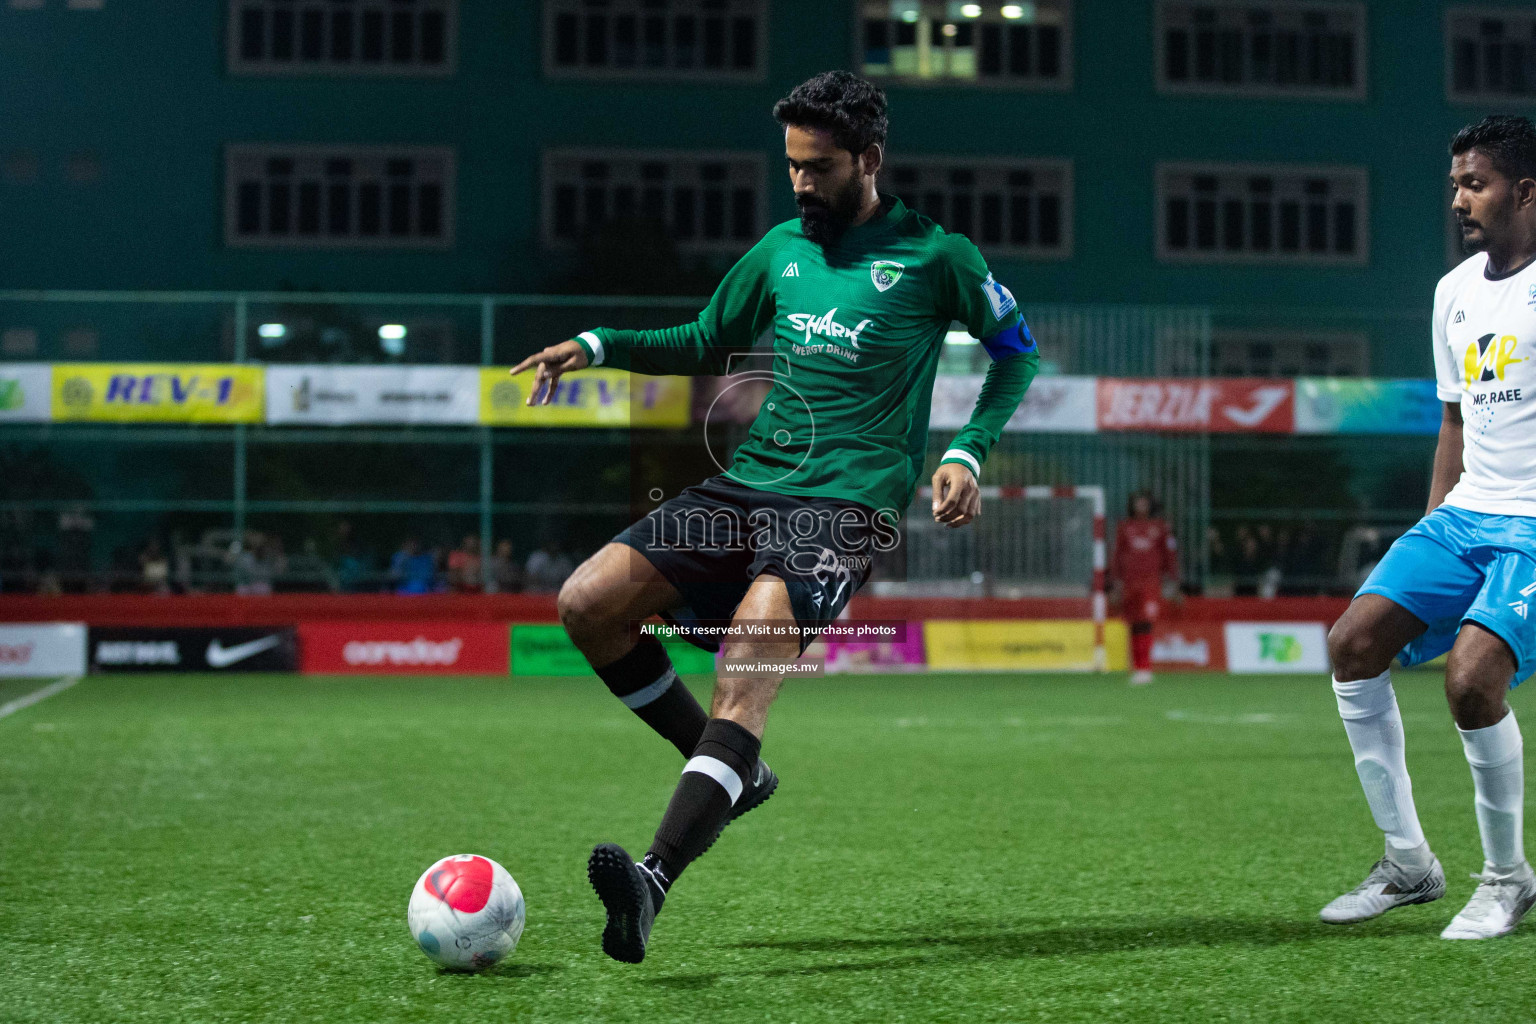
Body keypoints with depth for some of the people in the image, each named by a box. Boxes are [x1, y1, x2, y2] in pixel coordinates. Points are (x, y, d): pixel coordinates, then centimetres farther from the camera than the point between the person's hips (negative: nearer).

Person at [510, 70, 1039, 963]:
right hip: (749, 480, 7)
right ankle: (732, 771, 8)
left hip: (846, 504, -7)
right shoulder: (782, 248, 16)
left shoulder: (934, 256, 1)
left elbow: (1018, 350, 11)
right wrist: (595, 346, 14)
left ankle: (653, 883, -42)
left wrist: (966, 454, -3)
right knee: (587, 604, -8)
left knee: (746, 677, -28)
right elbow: (709, 342, 28)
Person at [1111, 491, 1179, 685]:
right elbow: (1117, 553, 12)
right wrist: (1116, 579, 5)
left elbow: (1170, 554, 9)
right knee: (1135, 626, 5)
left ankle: (1144, 669, -21)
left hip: (1152, 580, -2)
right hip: (1129, 581, 2)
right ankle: (1136, 668, 12)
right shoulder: (1123, 527, 11)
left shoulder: (1160, 527, 7)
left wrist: (1173, 580, 5)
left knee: (1146, 624, -16)